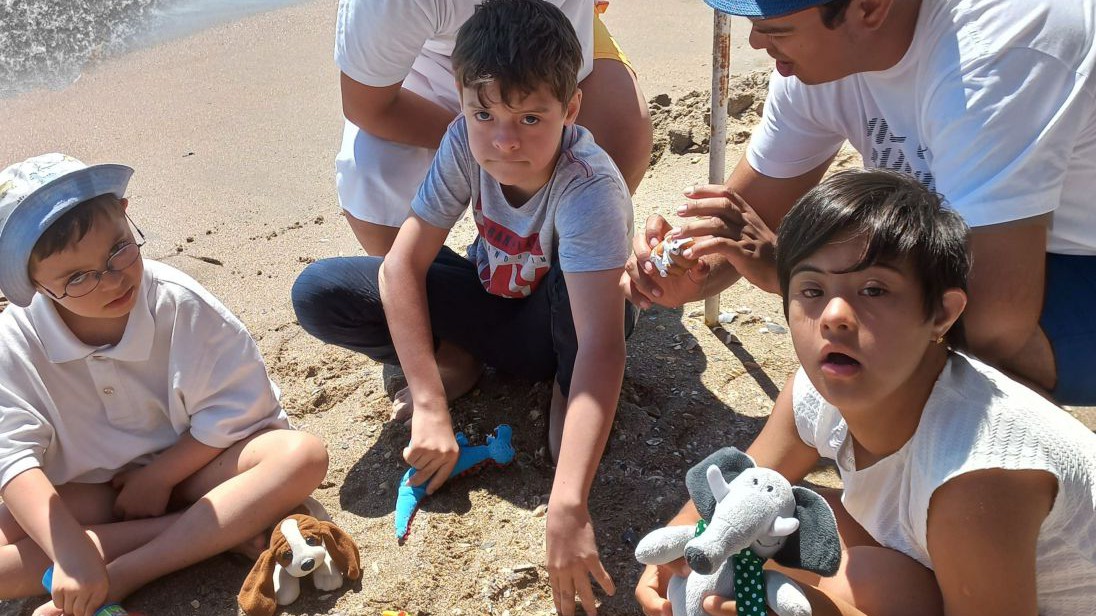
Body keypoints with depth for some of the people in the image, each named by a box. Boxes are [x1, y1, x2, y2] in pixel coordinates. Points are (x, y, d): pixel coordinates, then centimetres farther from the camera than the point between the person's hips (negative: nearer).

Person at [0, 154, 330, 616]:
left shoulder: (180, 303, -19)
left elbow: (234, 411, -14)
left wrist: (158, 476, -15)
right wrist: (69, 551, -34)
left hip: (183, 470, -1)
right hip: (86, 496, 2)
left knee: (301, 455, -28)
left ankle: (121, 577, -28)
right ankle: (215, 534, -22)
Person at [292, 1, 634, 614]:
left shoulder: (591, 188, -36)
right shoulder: (467, 142, -23)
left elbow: (602, 342, -46)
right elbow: (401, 266, -21)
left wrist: (568, 508, -54)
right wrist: (430, 406, -29)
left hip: (555, 327, -3)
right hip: (490, 303, 3)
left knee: (596, 300, -40)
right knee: (319, 293, -16)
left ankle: (568, 392, -7)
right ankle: (460, 359, 4)